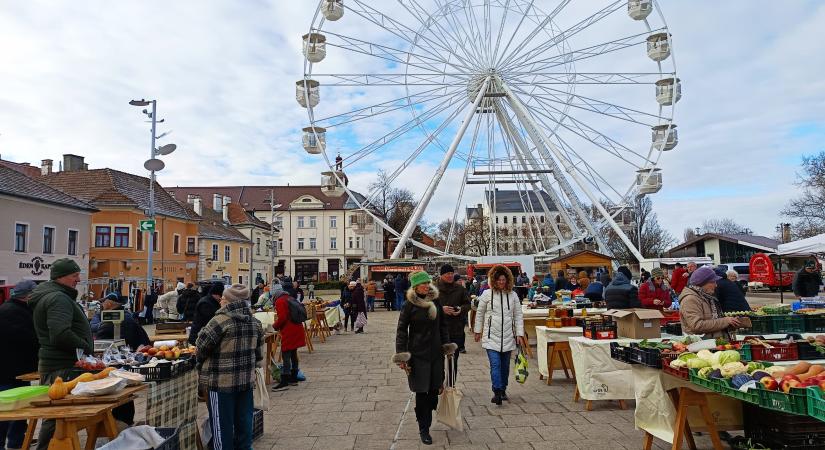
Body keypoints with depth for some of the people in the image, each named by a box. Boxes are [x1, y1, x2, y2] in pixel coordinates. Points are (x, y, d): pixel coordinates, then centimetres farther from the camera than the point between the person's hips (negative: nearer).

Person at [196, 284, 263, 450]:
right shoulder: (254, 321, 4)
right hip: (247, 380, 6)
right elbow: (259, 352, 9)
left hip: (222, 381, -6)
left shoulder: (221, 319, -16)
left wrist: (200, 362, 9)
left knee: (222, 424, 7)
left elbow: (202, 344, -10)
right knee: (243, 422, 16)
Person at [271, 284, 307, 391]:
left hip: (289, 332, -9)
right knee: (293, 354, 16)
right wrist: (278, 325, 22)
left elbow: (282, 318, -19)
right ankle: (294, 378, 24)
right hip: (296, 330, 9)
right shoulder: (289, 299, 16)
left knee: (286, 355, -7)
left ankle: (284, 382, -7)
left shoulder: (279, 301, -11)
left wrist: (275, 326, -3)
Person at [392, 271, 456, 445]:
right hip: (418, 354, -4)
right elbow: (401, 329, -7)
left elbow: (443, 324, 13)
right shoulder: (410, 305, -10)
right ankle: (423, 429, 17)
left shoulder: (436, 301, 3)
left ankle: (426, 419, 33)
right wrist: (401, 354, -10)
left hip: (436, 352, 4)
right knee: (421, 392, 1)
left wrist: (446, 344, 11)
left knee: (434, 389, 9)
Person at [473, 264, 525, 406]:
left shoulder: (513, 295, 4)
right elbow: (480, 313, 8)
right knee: (495, 364, -12)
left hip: (508, 337, 3)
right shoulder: (487, 294, -1)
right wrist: (477, 331, 10)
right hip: (491, 336, -2)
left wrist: (520, 334, 1)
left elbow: (518, 316, 7)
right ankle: (497, 392, -12)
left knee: (505, 365, 12)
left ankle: (503, 390, 27)